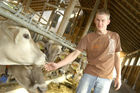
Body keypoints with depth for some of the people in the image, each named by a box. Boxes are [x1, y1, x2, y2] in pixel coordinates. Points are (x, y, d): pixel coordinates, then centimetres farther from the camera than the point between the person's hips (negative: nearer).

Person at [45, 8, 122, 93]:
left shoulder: (115, 36, 5)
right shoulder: (88, 38, 2)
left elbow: (117, 57, 11)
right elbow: (75, 54, -1)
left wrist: (119, 76, 7)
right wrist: (58, 65, -12)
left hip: (105, 78, 0)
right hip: (89, 74, 0)